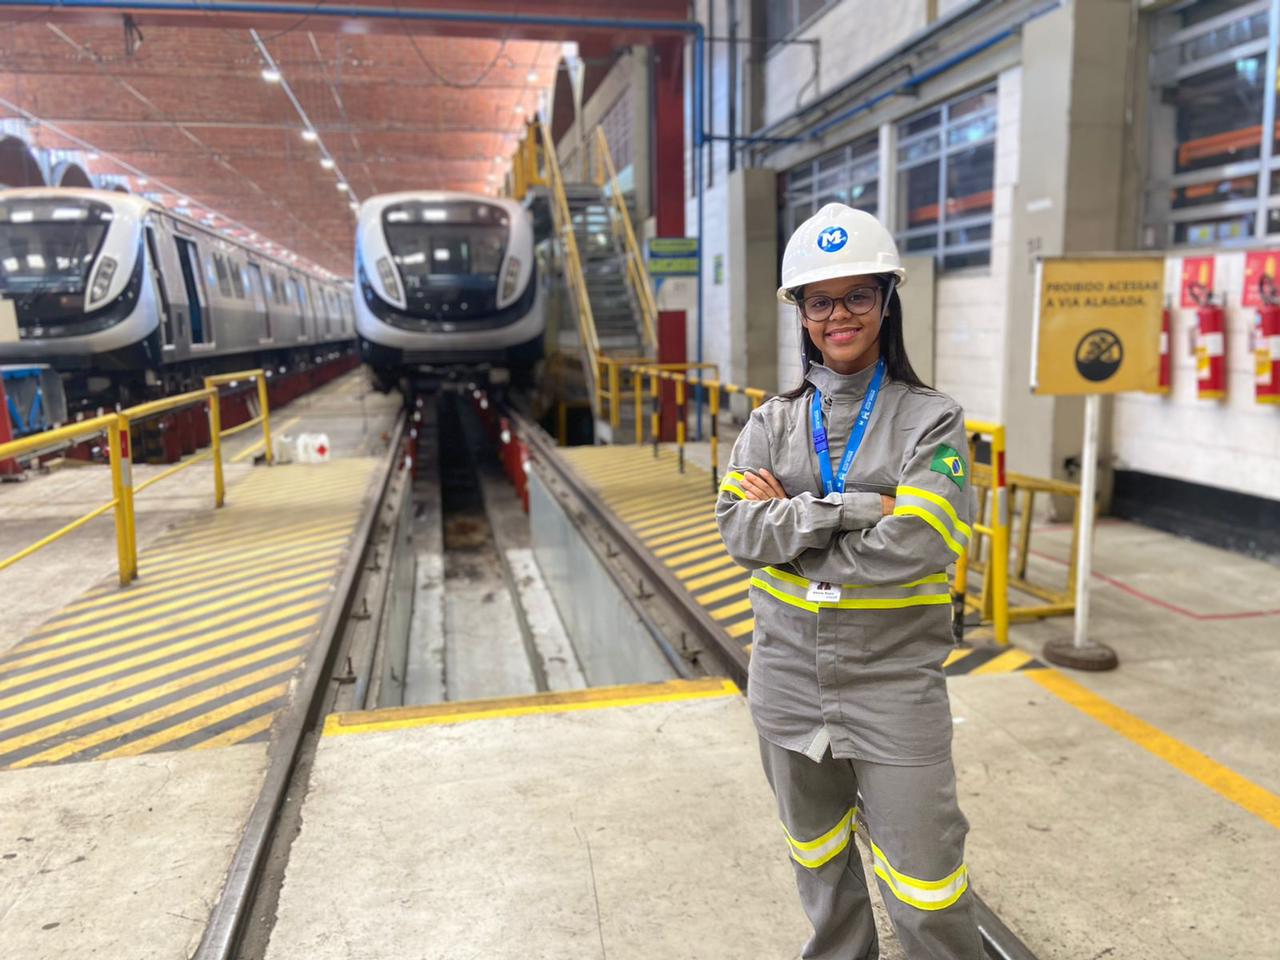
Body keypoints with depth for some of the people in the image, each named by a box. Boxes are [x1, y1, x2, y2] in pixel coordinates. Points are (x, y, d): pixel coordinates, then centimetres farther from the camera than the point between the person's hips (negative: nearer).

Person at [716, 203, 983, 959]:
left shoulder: (932, 420, -7)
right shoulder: (773, 422, 3)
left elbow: (908, 548, -19)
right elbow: (739, 529, -10)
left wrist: (790, 522, -13)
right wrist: (853, 509, -18)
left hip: (895, 682, -3)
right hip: (789, 677, 4)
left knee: (924, 883, 5)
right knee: (818, 856, 22)